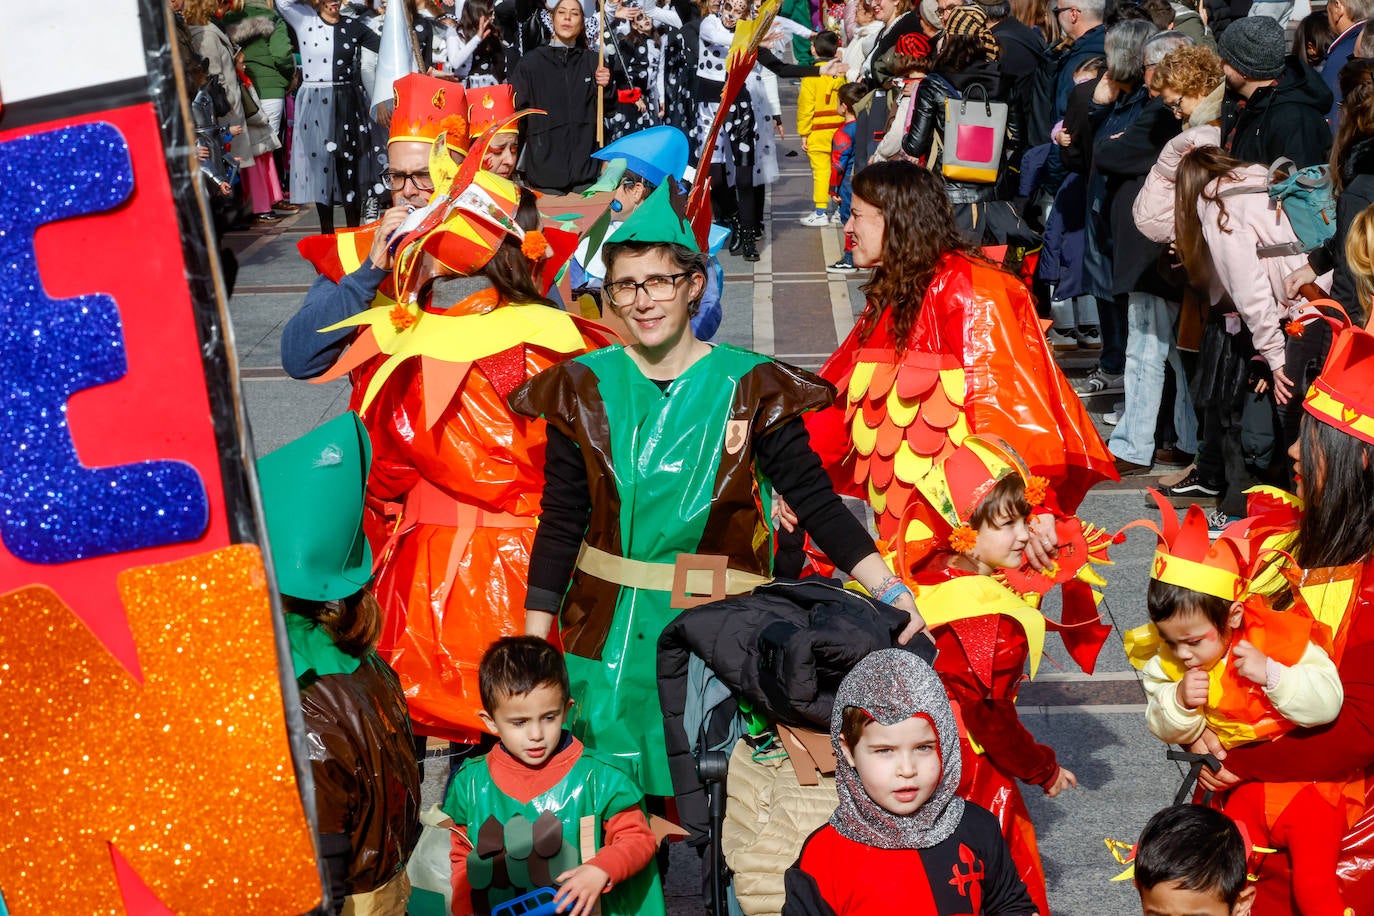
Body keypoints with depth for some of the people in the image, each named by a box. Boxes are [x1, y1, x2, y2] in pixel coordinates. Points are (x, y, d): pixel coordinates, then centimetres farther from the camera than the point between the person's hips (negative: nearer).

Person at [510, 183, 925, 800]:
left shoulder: (750, 388, -6)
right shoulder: (583, 389, -1)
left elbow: (816, 500, -6)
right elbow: (560, 523, 3)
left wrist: (890, 593, -17)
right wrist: (533, 644, 2)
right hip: (606, 631, 2)